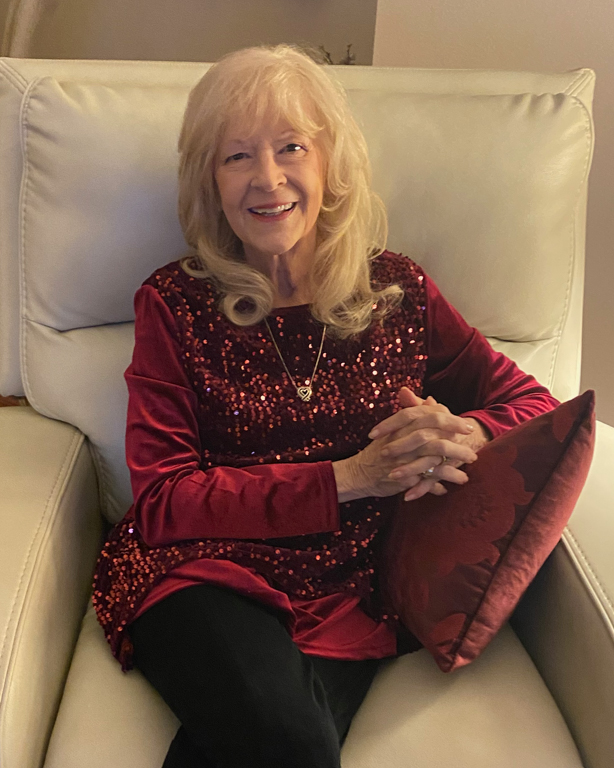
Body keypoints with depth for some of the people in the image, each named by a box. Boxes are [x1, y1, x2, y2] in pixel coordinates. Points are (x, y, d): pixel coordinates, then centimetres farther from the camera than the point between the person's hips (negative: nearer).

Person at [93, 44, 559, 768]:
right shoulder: (174, 303, 2)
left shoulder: (398, 290, 8)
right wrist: (348, 477, -14)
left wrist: (462, 437, -14)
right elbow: (161, 500, -4)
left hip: (349, 601, 2)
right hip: (203, 578, -1)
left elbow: (536, 404, 11)